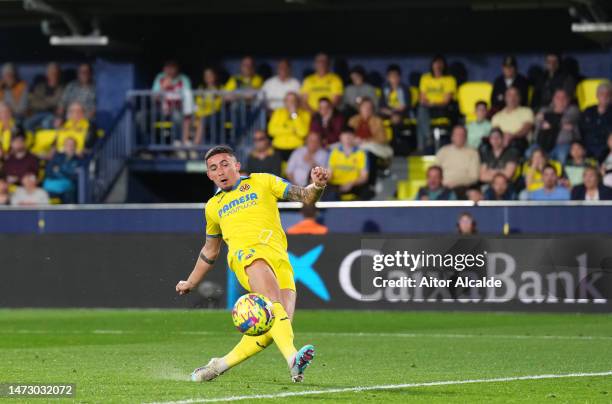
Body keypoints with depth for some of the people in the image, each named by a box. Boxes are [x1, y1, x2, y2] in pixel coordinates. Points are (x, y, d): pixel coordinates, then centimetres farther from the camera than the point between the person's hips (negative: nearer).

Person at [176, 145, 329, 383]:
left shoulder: (262, 182, 21)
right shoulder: (214, 206, 28)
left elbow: (304, 197, 13)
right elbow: (210, 251, 41)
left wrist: (317, 186, -9)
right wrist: (191, 283, 45)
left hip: (280, 261, 1)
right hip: (247, 254, -1)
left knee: (272, 327, -19)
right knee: (274, 304, -32)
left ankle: (221, 365, -5)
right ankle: (292, 358, -53)